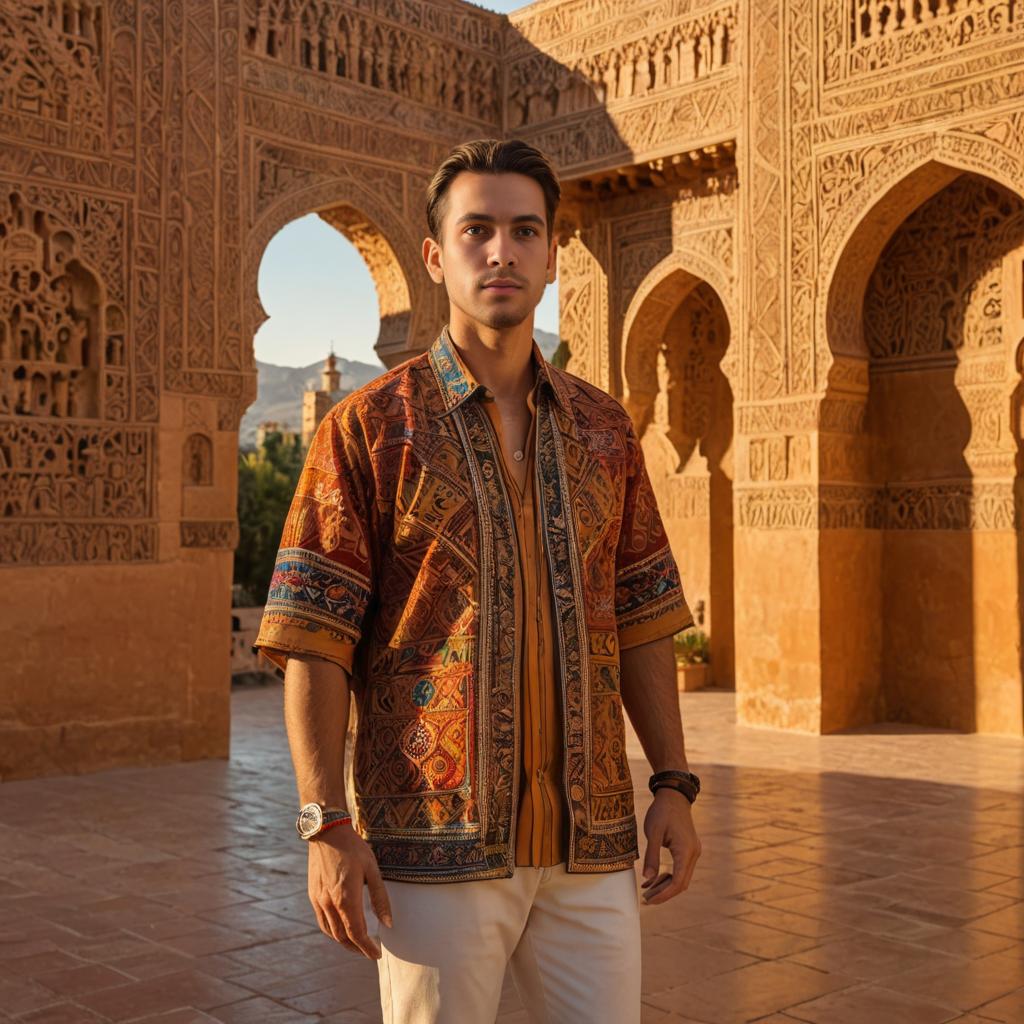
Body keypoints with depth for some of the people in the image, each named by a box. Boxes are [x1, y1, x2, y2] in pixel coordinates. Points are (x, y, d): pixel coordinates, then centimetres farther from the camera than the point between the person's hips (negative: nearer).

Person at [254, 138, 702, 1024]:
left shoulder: (604, 429, 9)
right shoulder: (369, 427, -3)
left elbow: (642, 621, 11)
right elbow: (314, 640, -7)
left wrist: (674, 783, 6)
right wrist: (326, 824, -12)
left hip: (589, 840, 4)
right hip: (433, 841, -3)